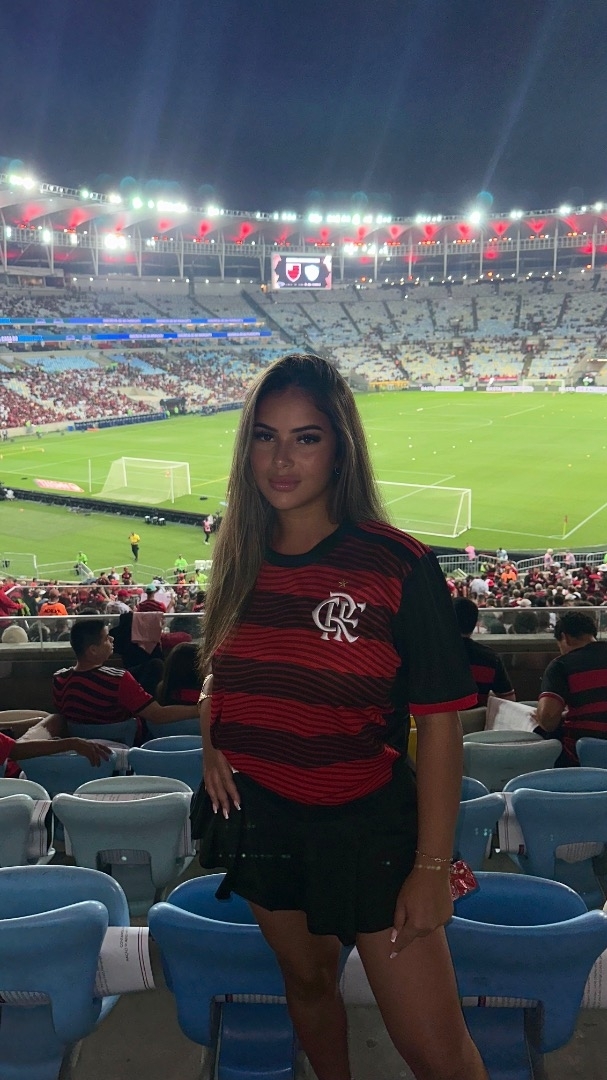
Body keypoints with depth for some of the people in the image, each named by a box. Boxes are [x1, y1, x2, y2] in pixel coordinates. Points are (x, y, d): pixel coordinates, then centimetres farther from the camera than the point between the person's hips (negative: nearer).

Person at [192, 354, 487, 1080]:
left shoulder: (398, 566, -16)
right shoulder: (240, 559, -1)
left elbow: (438, 722, -14)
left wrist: (432, 865, -13)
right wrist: (210, 736, -4)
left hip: (368, 827, -4)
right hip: (261, 817, 5)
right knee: (307, 978, 24)